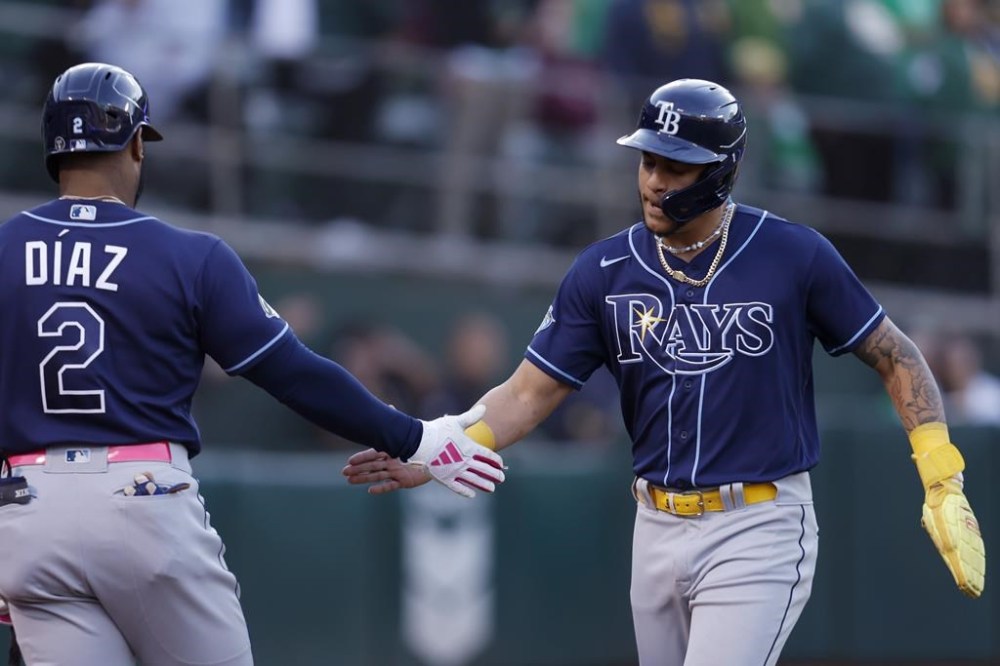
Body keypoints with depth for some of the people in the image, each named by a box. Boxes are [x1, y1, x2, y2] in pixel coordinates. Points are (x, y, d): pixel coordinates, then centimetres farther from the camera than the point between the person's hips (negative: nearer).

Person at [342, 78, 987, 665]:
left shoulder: (794, 256, -8)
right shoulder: (604, 272, 1)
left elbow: (896, 357, 0)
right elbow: (528, 395, -1)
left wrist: (945, 487, -10)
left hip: (759, 528, -5)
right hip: (658, 529, 5)